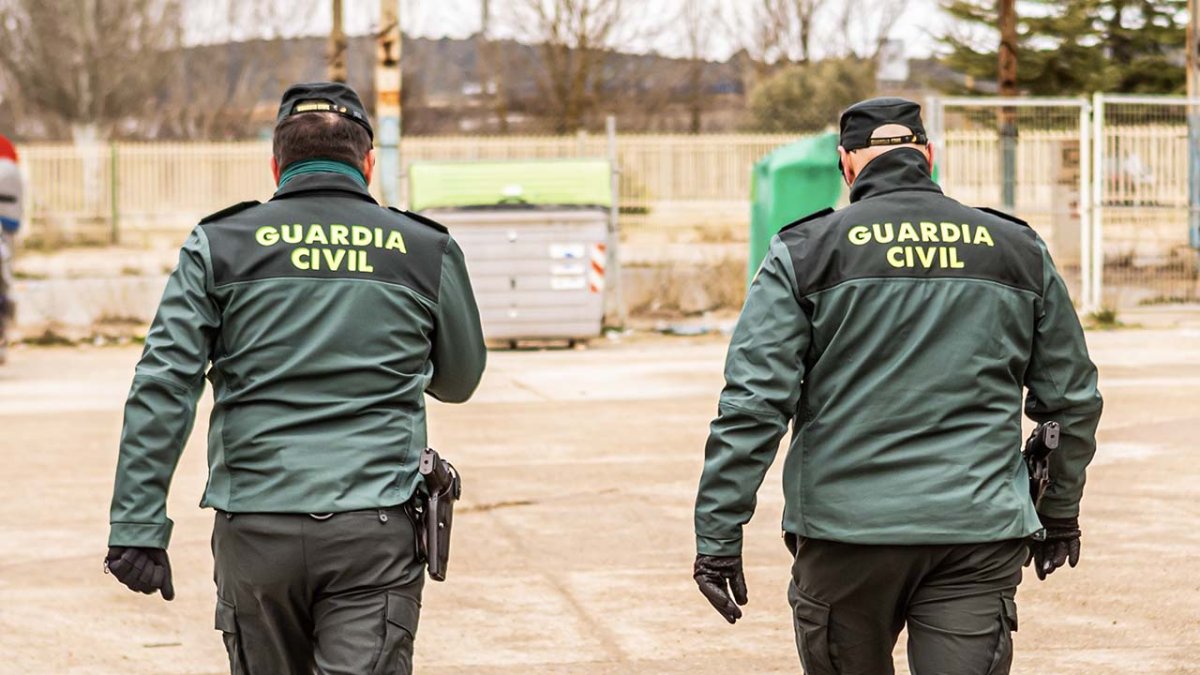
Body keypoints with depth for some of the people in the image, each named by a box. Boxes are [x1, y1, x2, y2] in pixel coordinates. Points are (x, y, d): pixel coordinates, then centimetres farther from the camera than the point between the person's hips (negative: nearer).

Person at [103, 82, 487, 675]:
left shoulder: (219, 245, 5)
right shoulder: (427, 251, 6)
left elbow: (162, 388, -4)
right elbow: (458, 381, 21)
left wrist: (137, 526, -5)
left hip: (256, 528, 1)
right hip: (374, 531, -1)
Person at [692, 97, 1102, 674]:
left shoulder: (804, 252, 0)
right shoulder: (1019, 249, 9)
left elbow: (752, 403, -7)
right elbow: (1072, 399, 15)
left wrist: (718, 534, -4)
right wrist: (1061, 512, 28)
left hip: (845, 530, -1)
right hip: (979, 535, 1)